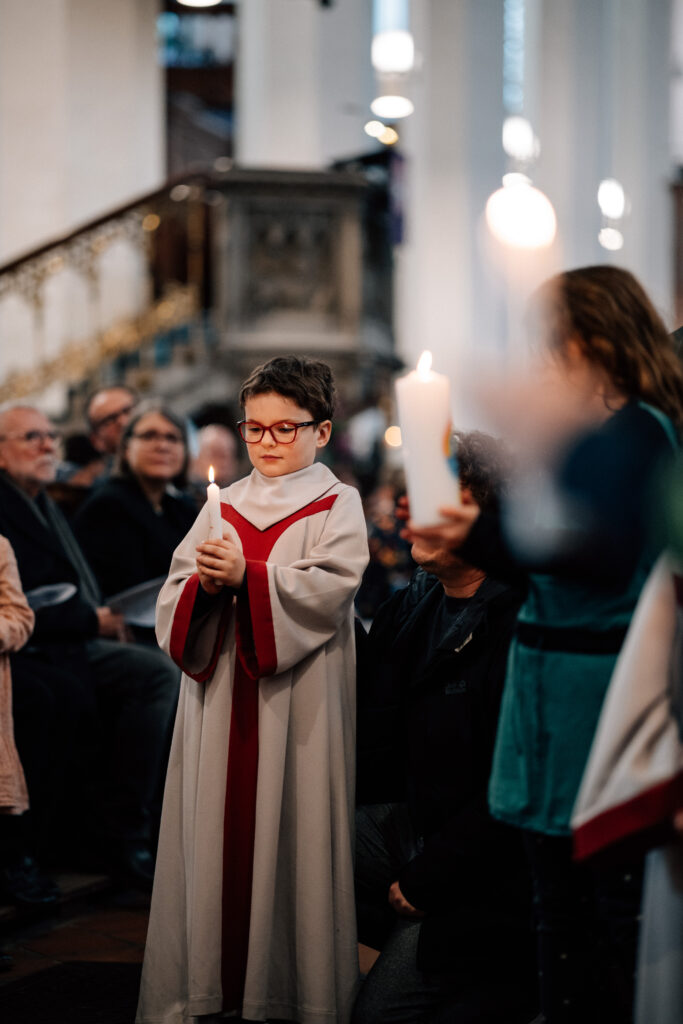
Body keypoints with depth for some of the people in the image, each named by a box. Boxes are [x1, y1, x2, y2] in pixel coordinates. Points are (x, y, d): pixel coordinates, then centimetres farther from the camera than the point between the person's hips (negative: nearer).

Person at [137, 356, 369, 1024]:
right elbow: (174, 597, 10)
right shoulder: (223, 505, 16)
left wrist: (248, 577, -22)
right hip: (219, 696, 4)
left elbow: (327, 593, -11)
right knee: (215, 828, 3)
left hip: (296, 703, -4)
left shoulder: (337, 506, 4)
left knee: (290, 835, -3)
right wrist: (204, 583, -12)